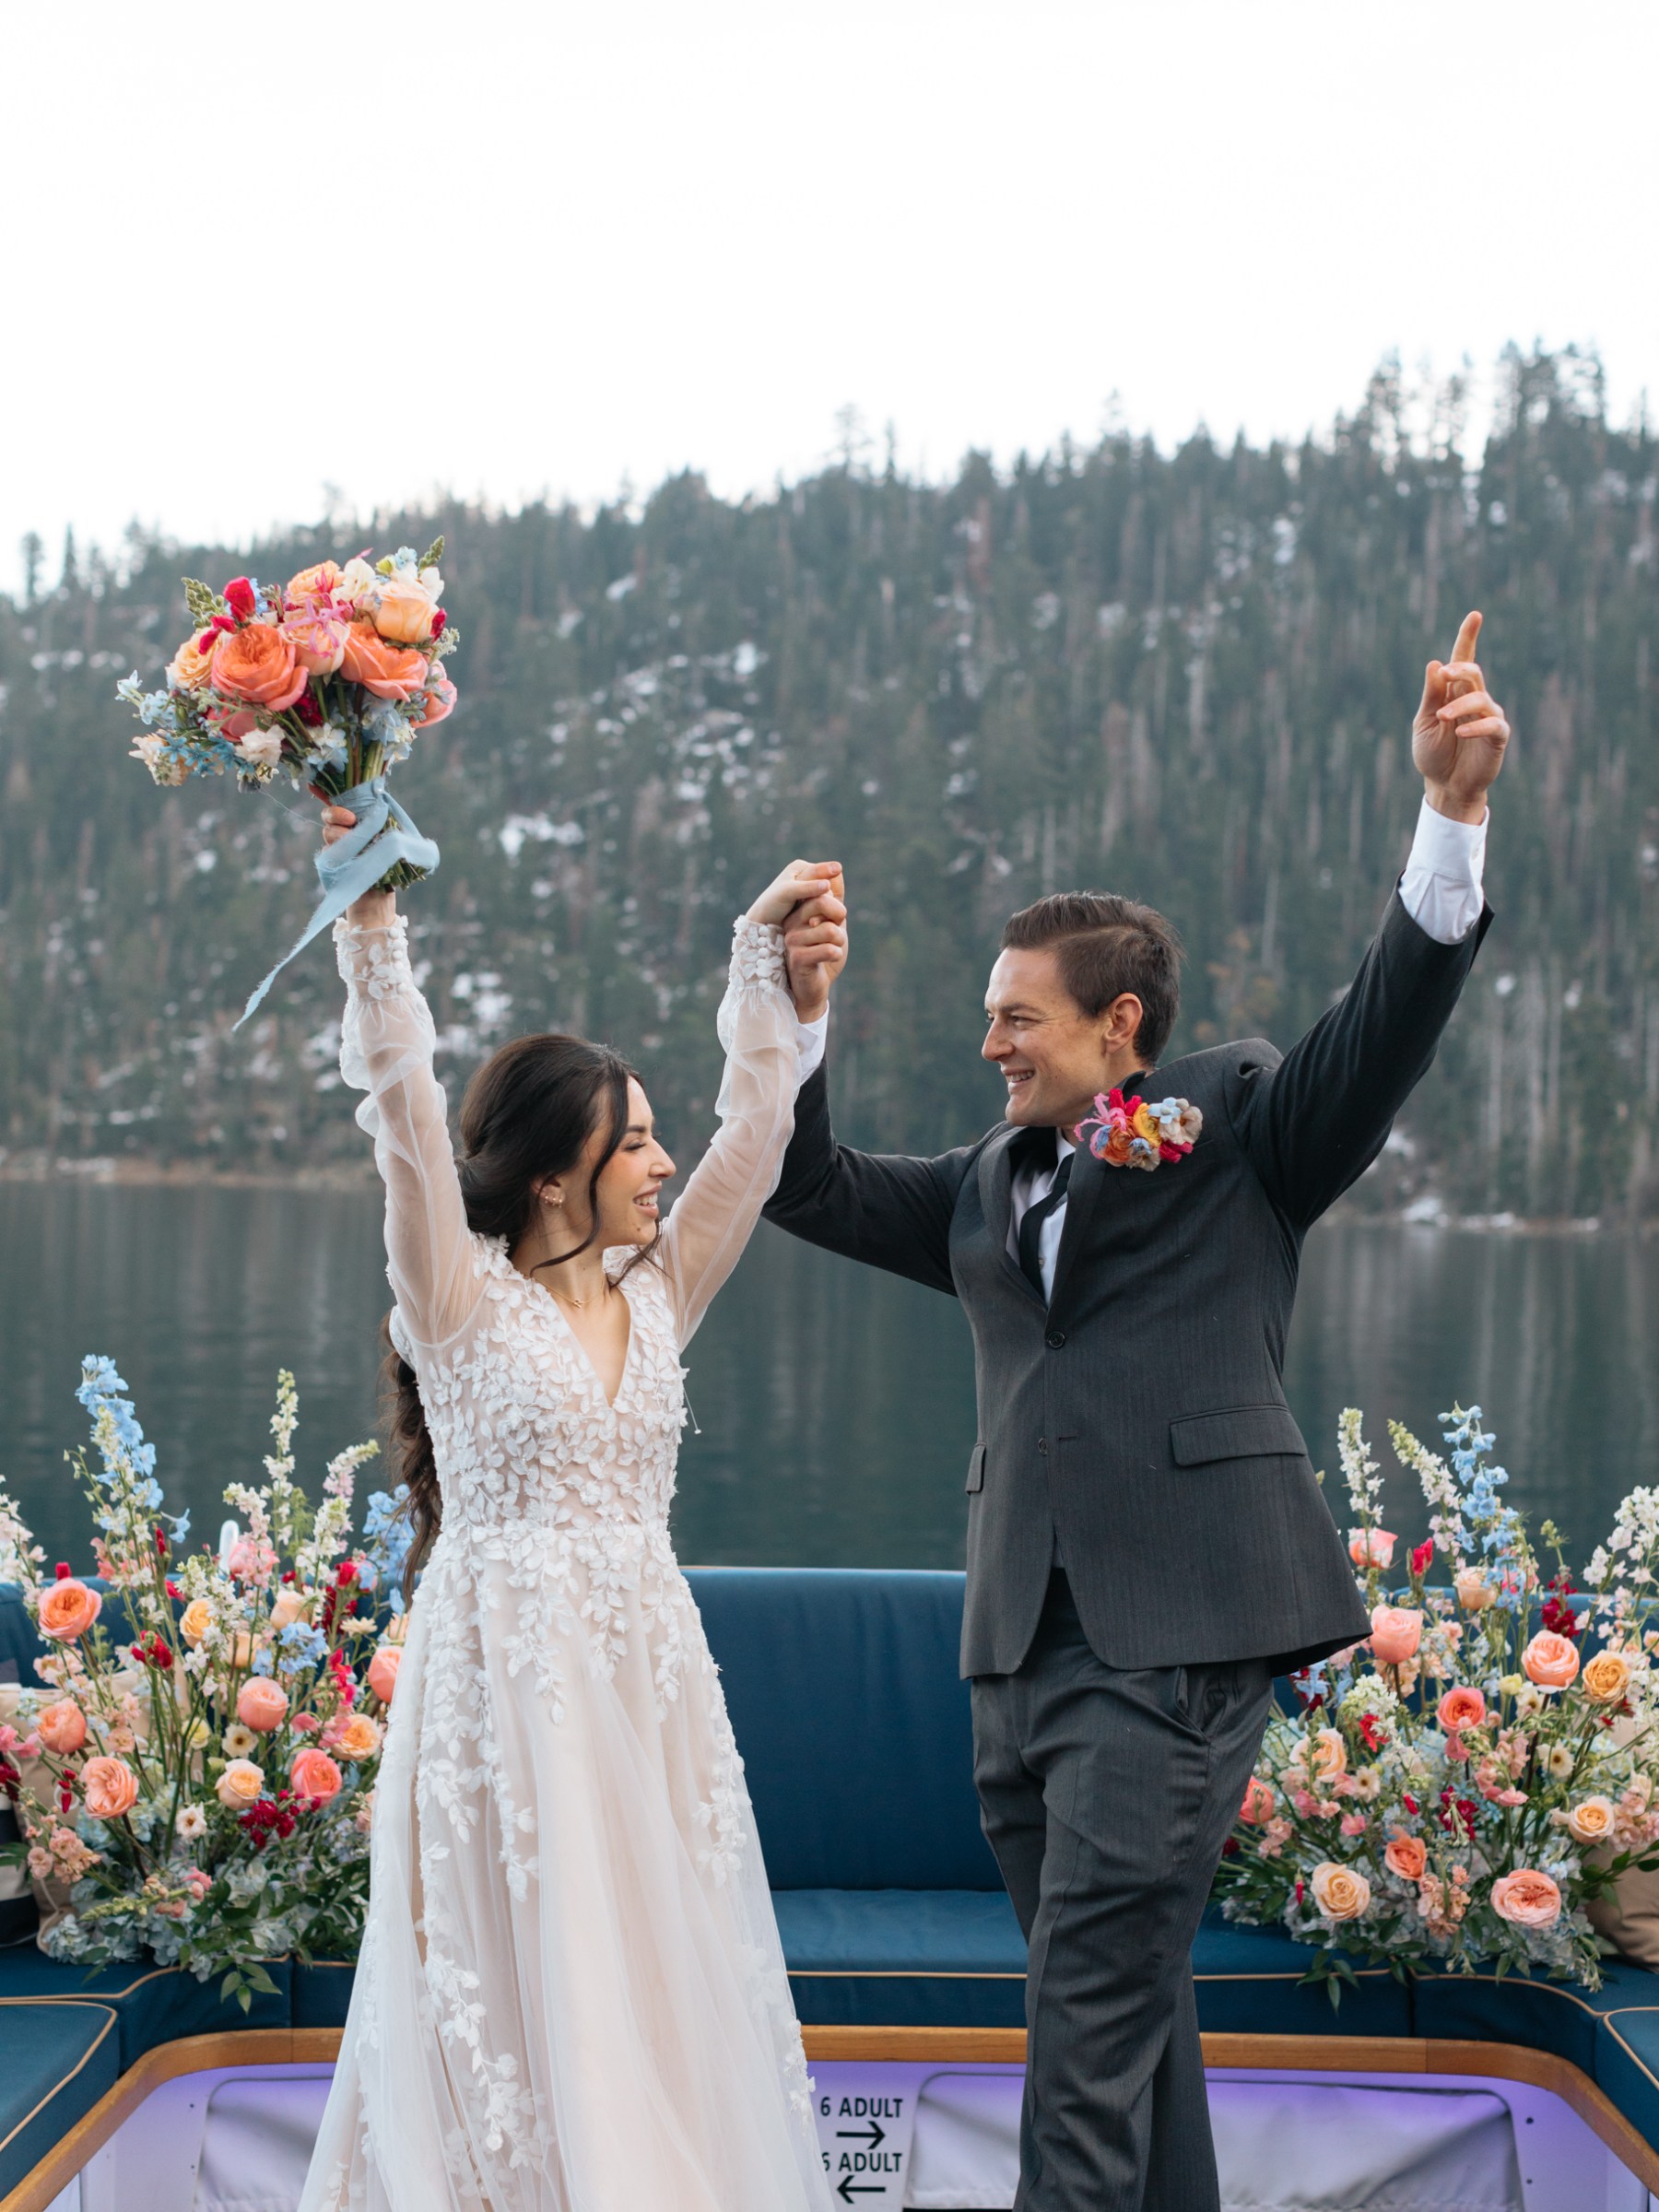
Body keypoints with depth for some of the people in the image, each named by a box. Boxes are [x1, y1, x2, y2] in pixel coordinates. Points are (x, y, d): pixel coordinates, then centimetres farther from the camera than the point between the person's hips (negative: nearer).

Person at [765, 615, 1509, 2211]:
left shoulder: (1240, 1122, 8)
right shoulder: (986, 1189, 23)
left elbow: (1388, 1021, -5)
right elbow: (812, 1189, 19)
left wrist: (1452, 809, -20)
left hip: (1179, 1627, -6)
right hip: (1024, 1637, 6)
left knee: (1094, 1996, -11)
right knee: (1123, 1992, 14)